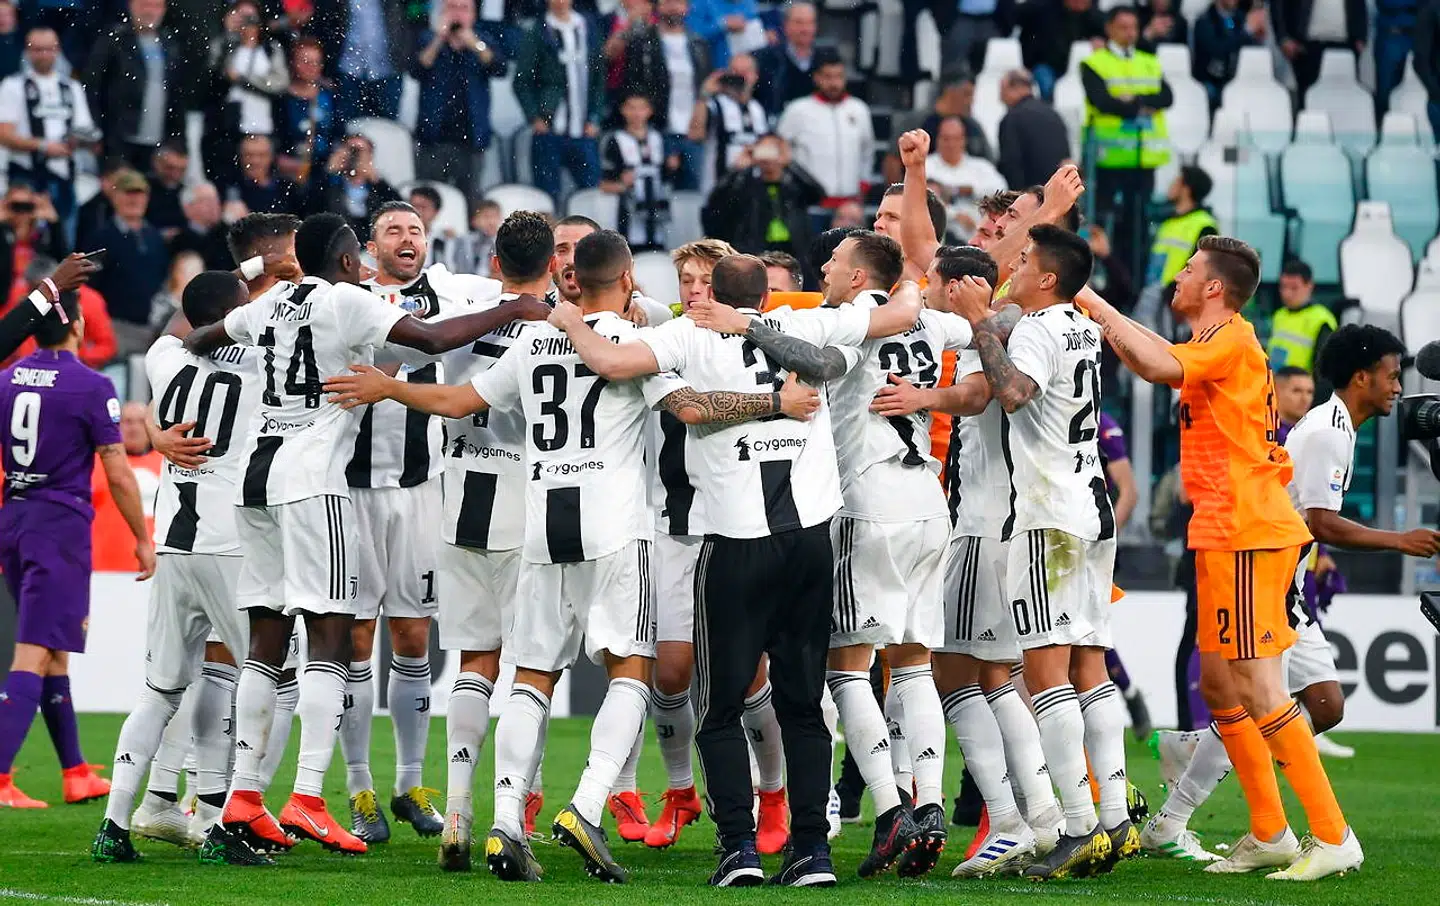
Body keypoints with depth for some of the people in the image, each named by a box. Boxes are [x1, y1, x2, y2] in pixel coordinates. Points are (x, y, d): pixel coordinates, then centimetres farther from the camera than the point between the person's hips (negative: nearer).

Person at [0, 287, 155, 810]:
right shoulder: (92, 387, -10)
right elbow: (118, 476, -9)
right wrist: (143, 540, 2)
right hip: (62, 526, -6)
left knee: (56, 650, 17)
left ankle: (76, 774, 22)